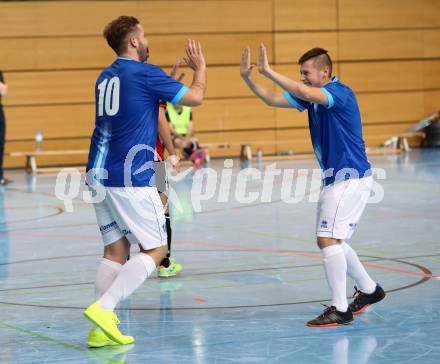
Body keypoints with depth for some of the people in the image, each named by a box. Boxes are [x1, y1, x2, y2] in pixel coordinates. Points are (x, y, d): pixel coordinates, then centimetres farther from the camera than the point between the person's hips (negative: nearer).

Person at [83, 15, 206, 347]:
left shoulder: (106, 77, 16)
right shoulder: (145, 73, -8)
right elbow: (196, 97, -3)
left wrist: (171, 74, 37)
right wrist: (200, 66, 15)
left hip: (100, 175, 8)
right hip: (131, 179, -8)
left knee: (116, 250, 11)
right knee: (155, 250, -1)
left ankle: (103, 329, 5)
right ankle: (103, 308, -16)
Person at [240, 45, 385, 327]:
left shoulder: (341, 93, -17)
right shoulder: (311, 96, 9)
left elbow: (305, 93, -35)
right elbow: (273, 99, 8)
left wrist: (268, 71, -37)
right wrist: (248, 78, -6)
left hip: (351, 178, -10)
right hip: (336, 179, 10)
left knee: (329, 240, -14)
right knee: (331, 241, 16)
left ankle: (340, 309, -10)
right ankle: (369, 290, 32)